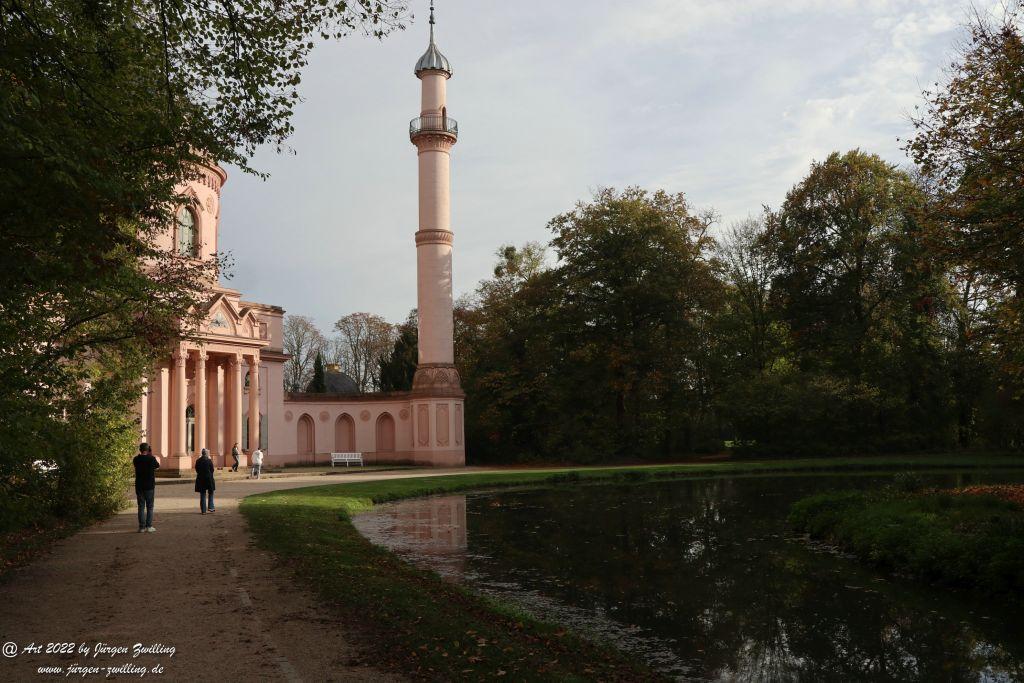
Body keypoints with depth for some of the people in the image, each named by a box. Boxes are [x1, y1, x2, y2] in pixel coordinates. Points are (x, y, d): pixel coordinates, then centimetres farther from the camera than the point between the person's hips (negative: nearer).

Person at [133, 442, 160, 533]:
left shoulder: (136, 459, -2)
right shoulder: (151, 459, -10)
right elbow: (157, 467, 7)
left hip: (139, 486, 3)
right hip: (149, 486, -2)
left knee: (141, 506, 7)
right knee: (149, 507, 5)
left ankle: (142, 527, 5)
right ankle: (149, 526, 2)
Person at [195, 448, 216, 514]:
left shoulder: (198, 461, 1)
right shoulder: (209, 461, -10)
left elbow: (197, 470, 6)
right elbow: (212, 470, -4)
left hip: (200, 479, 3)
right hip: (209, 479, -3)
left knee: (202, 495, 8)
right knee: (210, 494, 15)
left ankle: (203, 510, 8)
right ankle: (211, 507, 6)